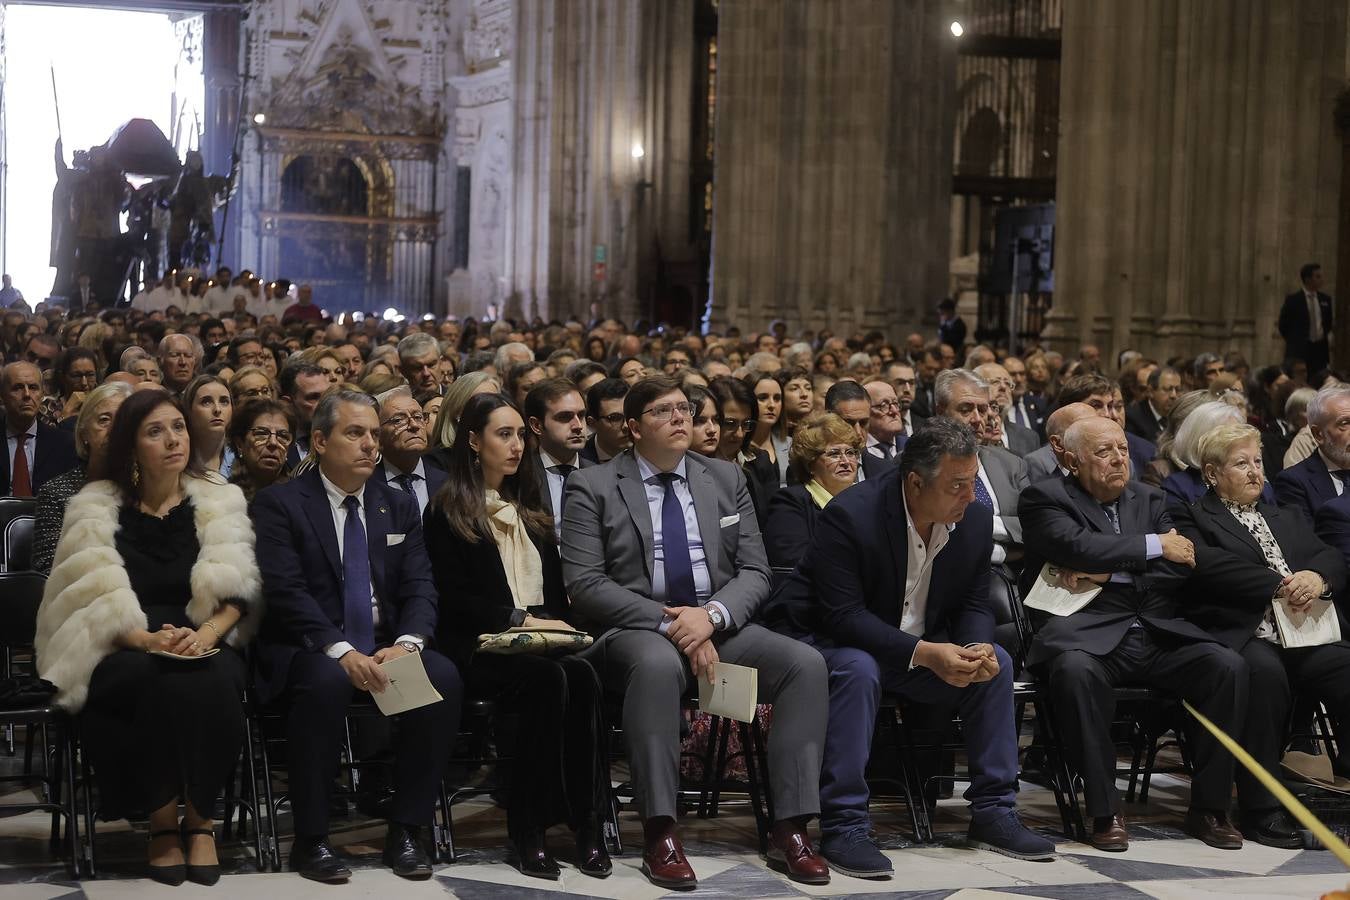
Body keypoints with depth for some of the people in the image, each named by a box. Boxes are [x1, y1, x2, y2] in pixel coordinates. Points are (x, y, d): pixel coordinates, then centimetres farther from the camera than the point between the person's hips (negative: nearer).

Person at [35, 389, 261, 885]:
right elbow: (97, 596, -4)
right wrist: (147, 639, -22)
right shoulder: (94, 508, 7)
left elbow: (234, 590, 1)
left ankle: (199, 819, -16)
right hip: (122, 655, -1)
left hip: (204, 647, 1)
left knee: (210, 686, -35)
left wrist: (205, 635, -20)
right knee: (161, 683, -36)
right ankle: (162, 820, -18)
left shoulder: (220, 502, 10)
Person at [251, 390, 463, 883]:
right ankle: (310, 840, -23)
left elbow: (419, 588, 5)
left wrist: (406, 644, -17)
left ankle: (405, 831, -14)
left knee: (444, 678, -25)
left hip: (386, 649, 4)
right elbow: (286, 592, -13)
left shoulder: (399, 506, 14)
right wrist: (342, 651, -27)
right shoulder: (279, 504, -1)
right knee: (325, 682, -38)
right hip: (310, 651, -4)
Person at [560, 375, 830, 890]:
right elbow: (584, 584, -8)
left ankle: (790, 830, -21)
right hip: (635, 630, -4)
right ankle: (659, 834, -33)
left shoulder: (727, 479, 13)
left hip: (720, 627, 4)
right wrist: (668, 621, -18)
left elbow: (755, 572, 9)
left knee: (806, 663, -22)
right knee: (658, 663, -39)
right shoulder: (592, 487, 1)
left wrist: (711, 615, -13)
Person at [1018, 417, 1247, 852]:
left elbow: (1182, 566, 7)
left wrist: (1109, 574, -7)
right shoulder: (1045, 498, 6)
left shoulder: (1148, 499, 20)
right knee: (1075, 669, -38)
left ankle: (1209, 806, -9)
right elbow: (1076, 546, -15)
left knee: (1227, 665, -20)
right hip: (1089, 632, -5)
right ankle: (1104, 812, -25)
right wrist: (1154, 545, -7)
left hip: (1158, 634, 5)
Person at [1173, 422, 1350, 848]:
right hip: (1244, 638, -5)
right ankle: (1262, 808, -28)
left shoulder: (1287, 519, 32)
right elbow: (1210, 565, -7)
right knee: (1263, 671, -37)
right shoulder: (1192, 519, 13)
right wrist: (1279, 587, -13)